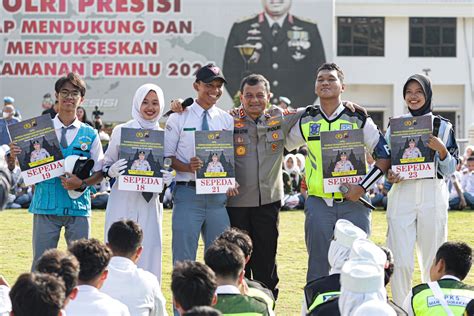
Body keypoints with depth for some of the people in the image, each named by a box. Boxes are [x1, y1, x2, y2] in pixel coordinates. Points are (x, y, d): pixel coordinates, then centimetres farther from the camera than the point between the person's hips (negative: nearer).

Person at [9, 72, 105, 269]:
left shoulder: (90, 135, 6)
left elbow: (99, 173, 6)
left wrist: (82, 184, -13)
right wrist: (14, 156, -13)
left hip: (78, 207, 0)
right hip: (46, 206, 0)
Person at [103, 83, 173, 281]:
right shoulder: (121, 131, 3)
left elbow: (169, 168, 17)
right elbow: (105, 165, 7)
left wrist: (169, 178, -5)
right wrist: (112, 170, -14)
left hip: (150, 202, 2)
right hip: (123, 200, -2)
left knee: (149, 256, -1)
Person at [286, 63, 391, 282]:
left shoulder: (358, 119, 0)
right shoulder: (306, 121, 7)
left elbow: (384, 157, -1)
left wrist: (363, 187, -10)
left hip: (353, 203, -2)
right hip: (318, 204, 2)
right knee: (318, 267, 2)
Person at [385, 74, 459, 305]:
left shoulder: (443, 126, 6)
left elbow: (450, 170, 3)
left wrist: (441, 149, -15)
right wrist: (388, 175, -7)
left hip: (432, 195, -1)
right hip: (402, 193, 1)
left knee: (432, 260, 3)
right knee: (401, 262, -7)